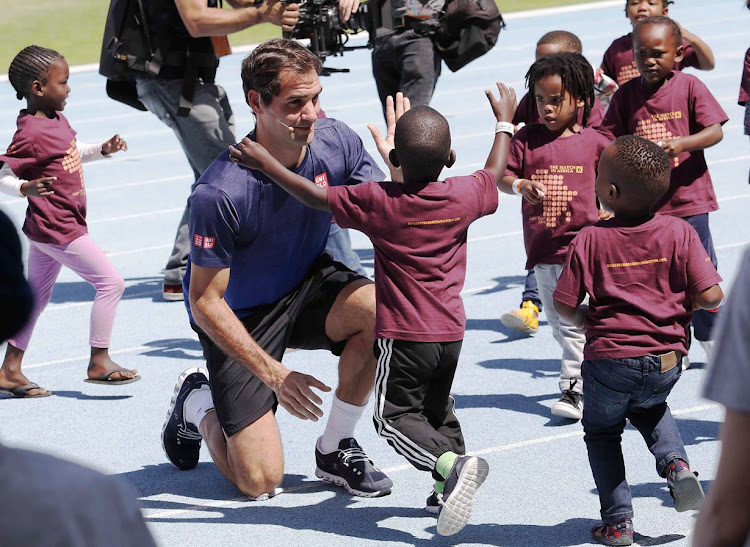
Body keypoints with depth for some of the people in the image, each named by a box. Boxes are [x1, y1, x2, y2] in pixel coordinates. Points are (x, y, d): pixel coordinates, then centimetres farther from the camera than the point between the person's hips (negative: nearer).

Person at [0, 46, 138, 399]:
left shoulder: (57, 119, 7)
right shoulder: (31, 134, -22)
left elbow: (71, 154, 24)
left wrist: (103, 150, 11)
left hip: (46, 229, 10)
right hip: (58, 230, -10)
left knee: (37, 297, 15)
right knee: (110, 283, -6)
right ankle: (99, 363, 0)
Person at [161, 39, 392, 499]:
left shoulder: (337, 143, -16)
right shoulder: (219, 194, -31)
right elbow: (205, 303, -23)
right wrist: (274, 374, -27)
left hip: (306, 287, 5)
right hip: (240, 318, -4)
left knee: (378, 306, -30)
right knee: (261, 481, -11)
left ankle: (336, 448, -7)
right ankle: (196, 404, 24)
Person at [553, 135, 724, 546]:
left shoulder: (591, 239, -11)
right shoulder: (678, 233, -7)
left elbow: (563, 304, -8)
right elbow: (711, 296, -11)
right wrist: (683, 305, 9)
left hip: (609, 359, -3)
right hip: (666, 362, 3)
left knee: (602, 431, 22)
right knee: (651, 409, 34)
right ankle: (674, 462, 8)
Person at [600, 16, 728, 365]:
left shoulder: (689, 86, -5)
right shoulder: (627, 94, 2)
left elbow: (715, 132, -12)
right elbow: (609, 139, 4)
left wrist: (681, 143, -27)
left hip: (687, 197, -2)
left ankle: (711, 338, 22)